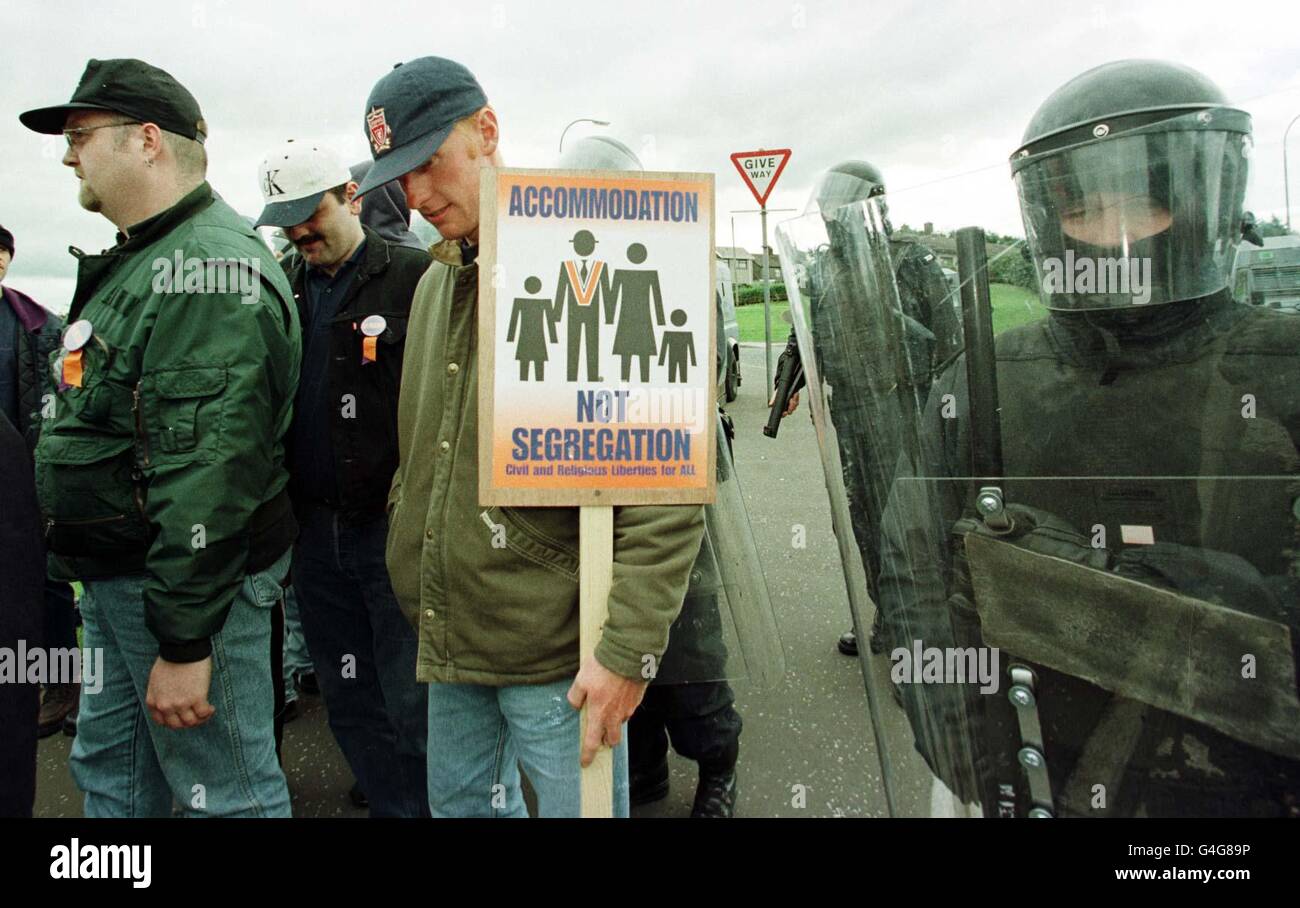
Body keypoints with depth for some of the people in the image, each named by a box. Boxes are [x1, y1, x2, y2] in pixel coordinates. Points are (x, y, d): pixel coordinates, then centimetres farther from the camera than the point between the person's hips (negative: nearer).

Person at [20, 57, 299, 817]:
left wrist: (183, 642, -25)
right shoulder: (143, 261, 14)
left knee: (227, 792, 3)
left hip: (187, 578, -10)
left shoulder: (205, 270, -21)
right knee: (109, 770, 23)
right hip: (118, 580, 10)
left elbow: (208, 474, -27)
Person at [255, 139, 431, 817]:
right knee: (349, 700, 16)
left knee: (411, 701, 2)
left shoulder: (416, 277, -6)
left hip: (394, 527, -6)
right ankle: (391, 807, 32)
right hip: (314, 528, 6)